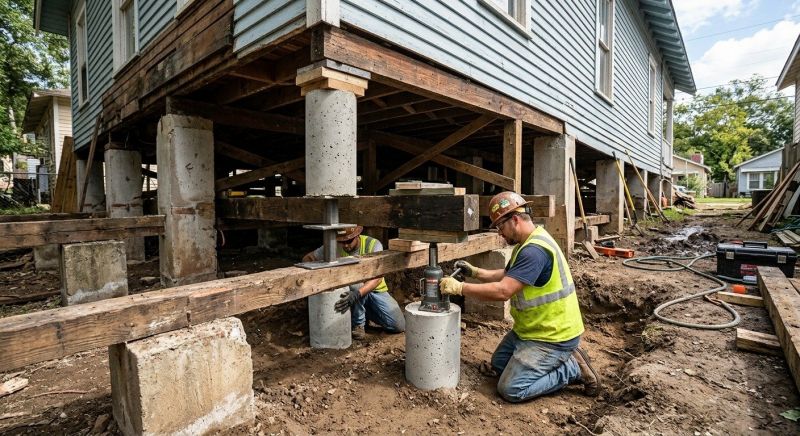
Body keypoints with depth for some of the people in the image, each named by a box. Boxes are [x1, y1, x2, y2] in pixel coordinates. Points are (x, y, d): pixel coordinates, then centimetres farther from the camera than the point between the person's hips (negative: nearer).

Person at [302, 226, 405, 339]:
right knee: (357, 280, -37)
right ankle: (358, 324, -12)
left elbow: (377, 277, -33)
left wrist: (356, 294, -49)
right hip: (352, 288, 0)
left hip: (376, 290, 1)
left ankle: (367, 312, 18)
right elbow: (307, 258, -10)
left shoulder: (373, 244, -24)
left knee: (399, 326, -10)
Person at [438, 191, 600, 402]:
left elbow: (503, 291, -34)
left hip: (553, 336, -10)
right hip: (531, 329, 10)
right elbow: (506, 276, 15)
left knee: (510, 389, -10)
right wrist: (475, 272, 2)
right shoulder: (528, 243, 6)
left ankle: (573, 368, 2)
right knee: (498, 365, 19)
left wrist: (459, 288, -26)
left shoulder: (535, 250, -29)